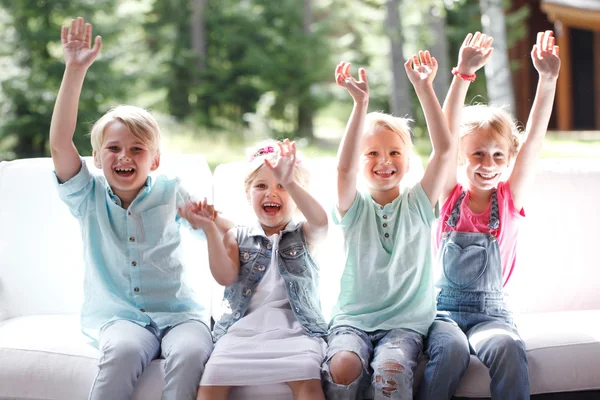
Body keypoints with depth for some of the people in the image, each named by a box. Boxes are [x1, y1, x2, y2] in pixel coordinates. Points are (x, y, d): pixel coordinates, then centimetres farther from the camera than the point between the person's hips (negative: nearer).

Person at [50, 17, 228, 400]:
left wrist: (210, 221, -10)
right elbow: (60, 143, -8)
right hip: (116, 314, -1)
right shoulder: (89, 197, 6)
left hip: (177, 311, 1)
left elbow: (228, 232, 16)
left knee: (191, 353, -32)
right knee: (125, 349, -35)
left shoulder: (169, 192, 8)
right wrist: (75, 70, -12)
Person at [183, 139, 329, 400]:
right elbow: (225, 277, 0)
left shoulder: (304, 236, 12)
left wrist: (289, 183, -29)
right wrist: (210, 230, -12)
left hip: (294, 328, -1)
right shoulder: (237, 238, 17)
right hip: (243, 327, 2)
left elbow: (320, 222, -13)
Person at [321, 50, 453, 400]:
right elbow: (344, 167, -16)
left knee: (392, 370, -31)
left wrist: (424, 88, -14)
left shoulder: (418, 203, 7)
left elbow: (444, 148, -6)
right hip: (353, 319, 0)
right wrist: (361, 102, -26)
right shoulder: (355, 208, 5)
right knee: (344, 365, -31)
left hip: (406, 322, 0)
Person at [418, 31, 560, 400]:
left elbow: (534, 139, -8)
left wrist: (548, 78, -19)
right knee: (452, 349, -32)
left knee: (509, 347, -31)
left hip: (491, 310, 1)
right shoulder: (451, 197, 1)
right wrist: (464, 74, -24)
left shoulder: (509, 199, 3)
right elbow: (445, 138, -12)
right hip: (444, 308, -1)